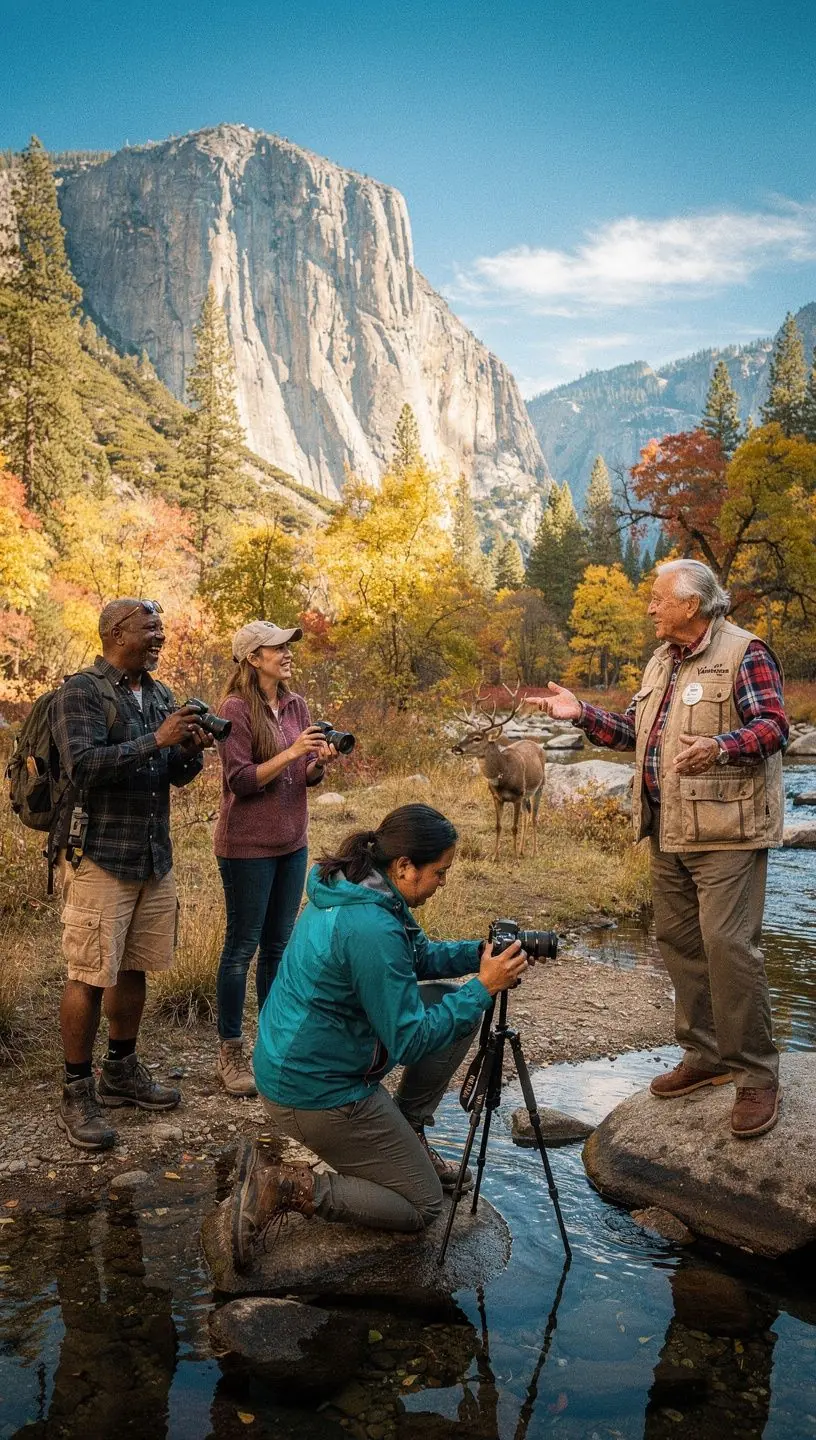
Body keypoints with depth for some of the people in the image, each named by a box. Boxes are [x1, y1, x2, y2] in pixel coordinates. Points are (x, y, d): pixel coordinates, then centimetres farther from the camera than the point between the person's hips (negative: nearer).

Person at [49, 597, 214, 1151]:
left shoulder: (160, 695, 12)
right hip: (99, 857, -6)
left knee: (133, 969, 14)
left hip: (154, 857, 7)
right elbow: (83, 767, -21)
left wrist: (191, 750, -9)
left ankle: (122, 1071, 30)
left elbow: (176, 776, 13)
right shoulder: (80, 693, -9)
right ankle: (77, 1095, 11)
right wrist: (156, 740, -24)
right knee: (90, 976, -1)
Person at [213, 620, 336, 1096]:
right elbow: (239, 781, -16)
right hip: (248, 845, -6)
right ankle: (230, 1052, 14)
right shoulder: (236, 708, -12)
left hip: (292, 842, 6)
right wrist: (291, 752, -24)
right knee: (243, 946, 2)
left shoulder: (297, 705, 7)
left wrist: (322, 761, -10)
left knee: (278, 945, 13)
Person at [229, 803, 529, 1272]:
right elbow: (411, 1040, -23)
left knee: (456, 1006, 10)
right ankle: (282, 1187, -2)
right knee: (422, 1207, 5)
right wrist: (484, 988, -17)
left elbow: (420, 954, 14)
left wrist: (481, 952, -1)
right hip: (315, 1093, -9)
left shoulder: (354, 890, 0)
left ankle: (406, 1136, 20)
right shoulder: (372, 928, -30)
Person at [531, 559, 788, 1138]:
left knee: (728, 945, -11)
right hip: (669, 831, 9)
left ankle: (756, 1075, 2)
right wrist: (583, 714, 7)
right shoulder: (661, 662, 16)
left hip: (726, 830, -9)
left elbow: (773, 726, -18)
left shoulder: (743, 652, -9)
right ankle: (705, 1055, 25)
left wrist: (719, 747, -35)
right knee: (679, 941, 12)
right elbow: (635, 731, 19)